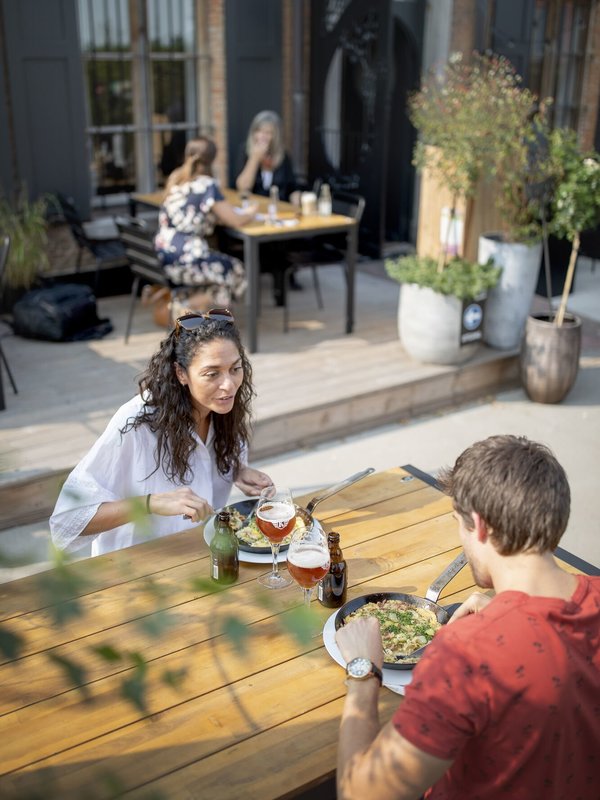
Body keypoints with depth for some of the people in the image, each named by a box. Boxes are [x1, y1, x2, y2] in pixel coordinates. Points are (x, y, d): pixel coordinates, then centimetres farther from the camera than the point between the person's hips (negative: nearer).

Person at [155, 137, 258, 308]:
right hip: (184, 260, -7)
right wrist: (250, 213, 13)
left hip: (161, 254, 7)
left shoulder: (175, 179, 12)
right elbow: (237, 221, -8)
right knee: (235, 269, 16)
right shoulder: (206, 185, -9)